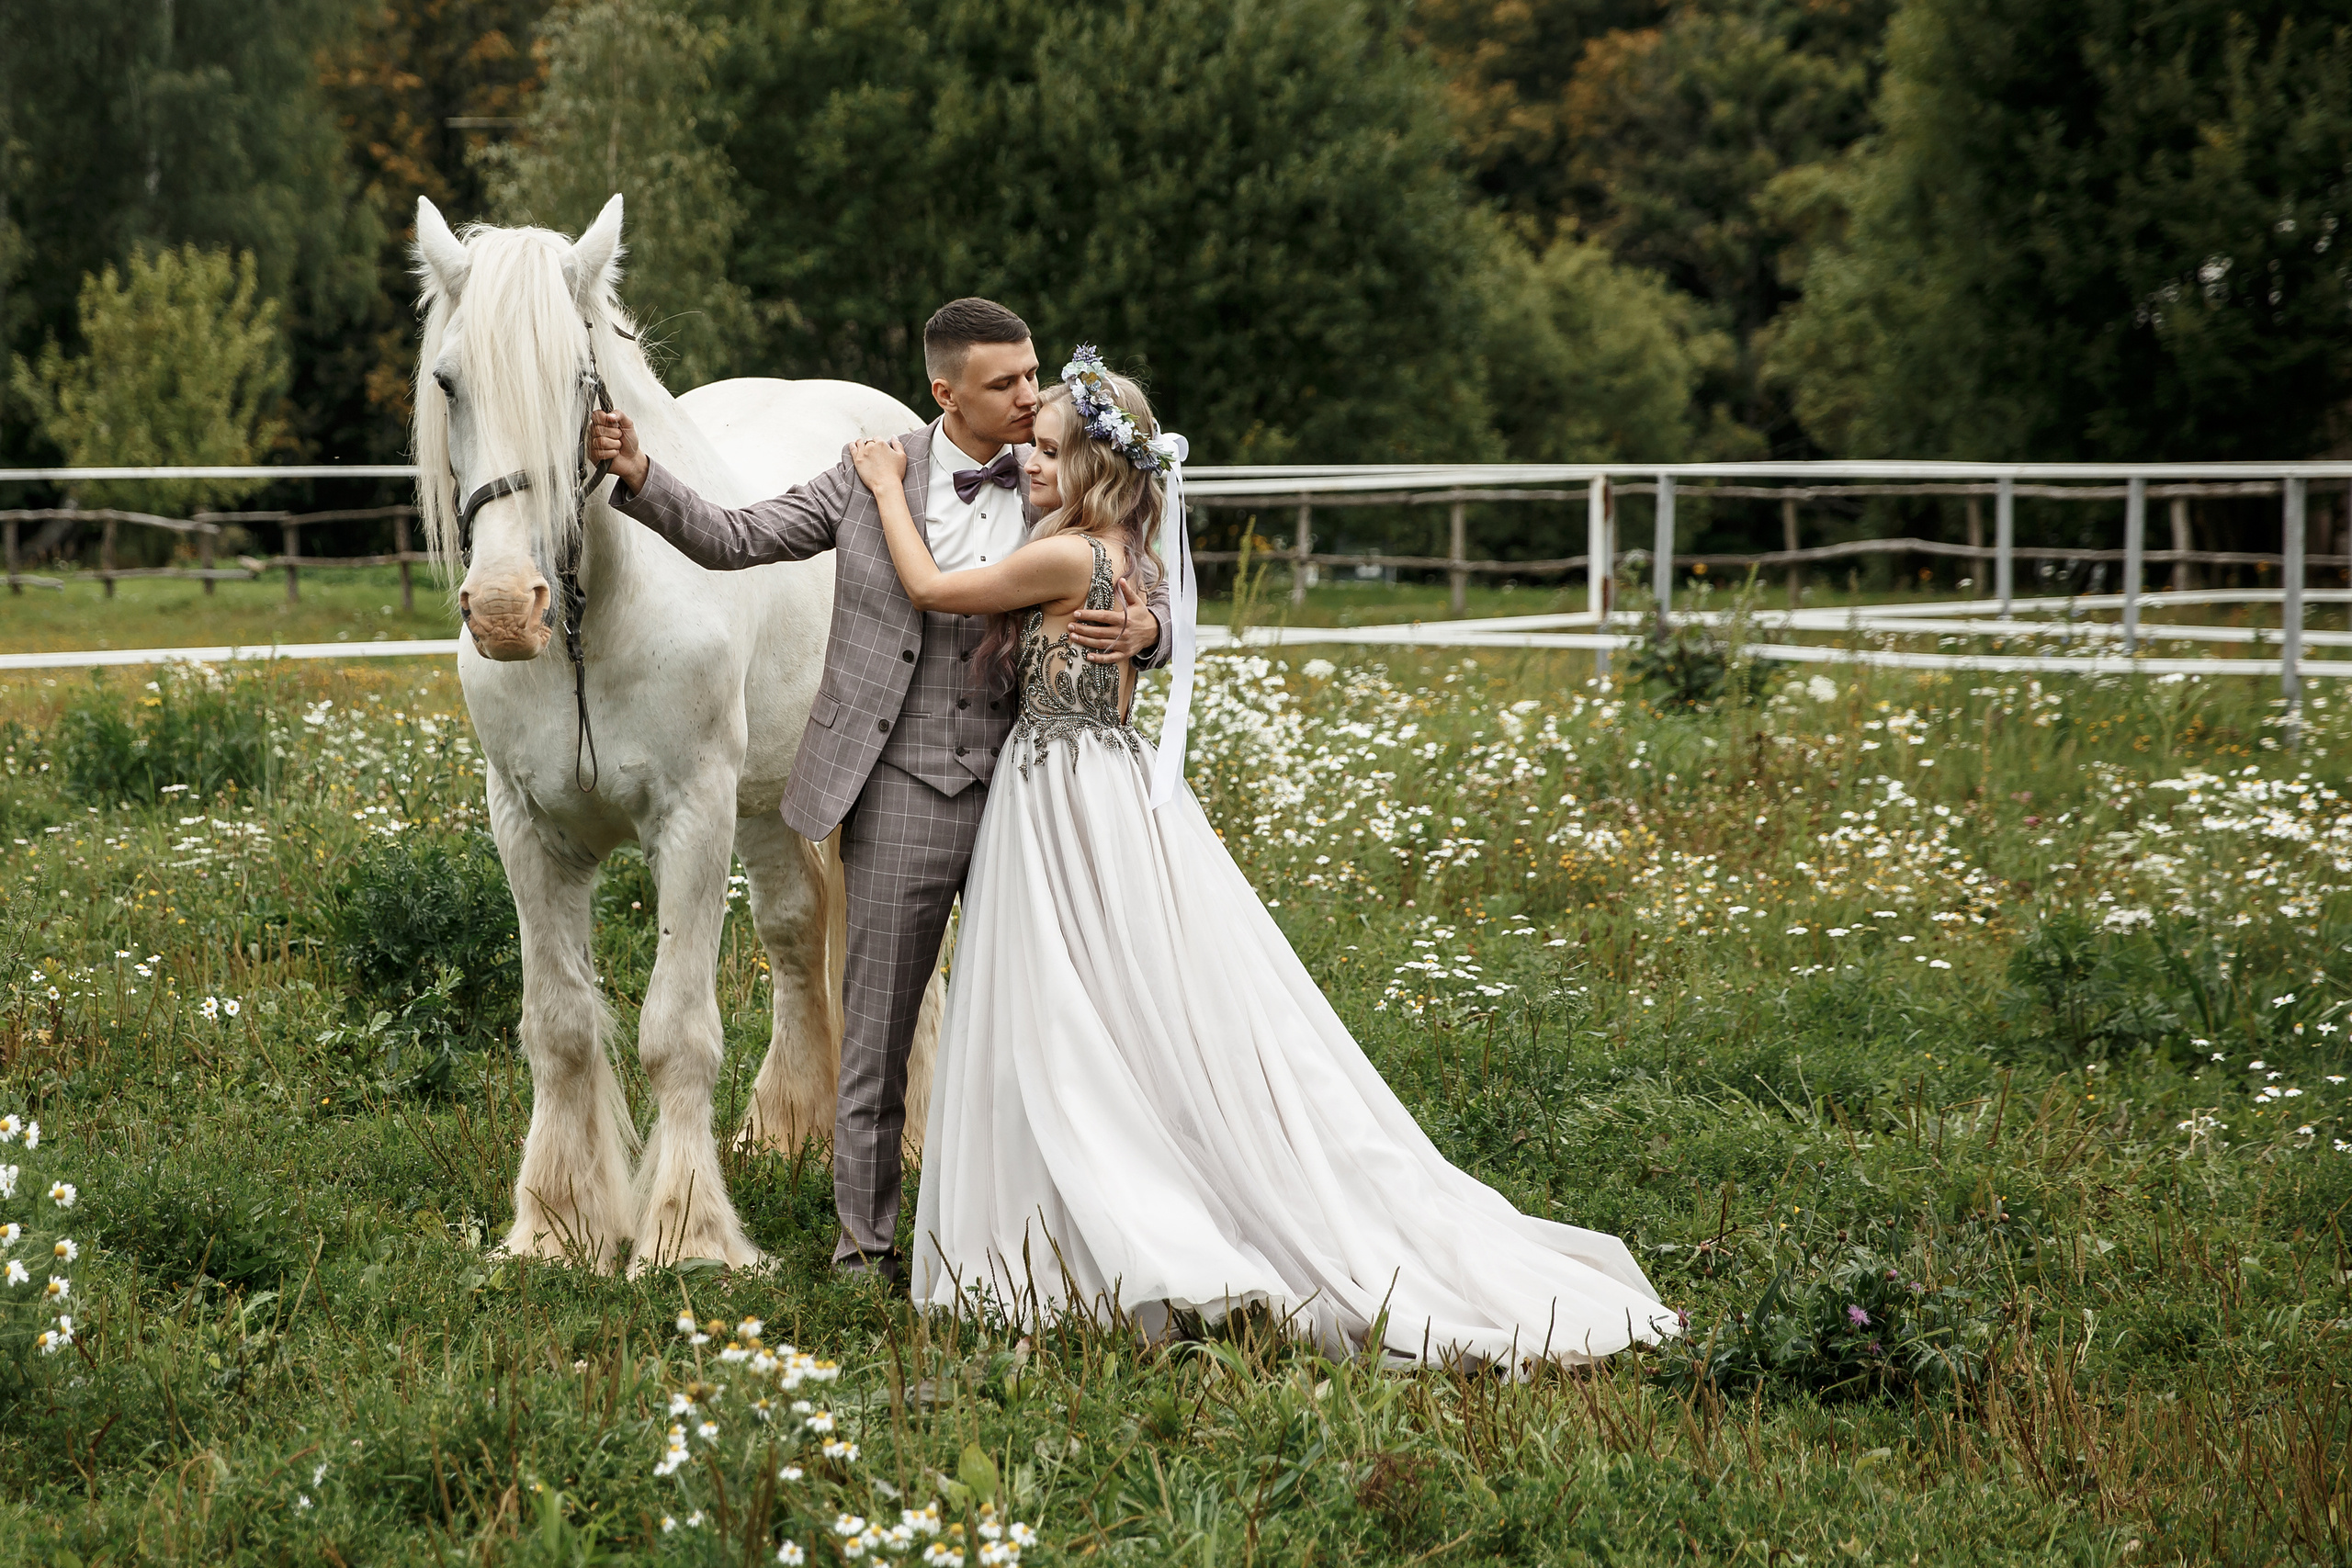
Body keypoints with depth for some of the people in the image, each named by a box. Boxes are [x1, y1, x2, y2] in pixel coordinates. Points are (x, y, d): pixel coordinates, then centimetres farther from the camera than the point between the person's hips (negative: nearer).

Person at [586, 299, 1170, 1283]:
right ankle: (865, 1243, 17)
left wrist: (1141, 629, -20)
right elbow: (734, 540, 2)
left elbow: (1151, 601, 5)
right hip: (904, 795, -1)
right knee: (877, 1030, 5)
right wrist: (638, 476, -12)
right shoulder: (873, 477, -1)